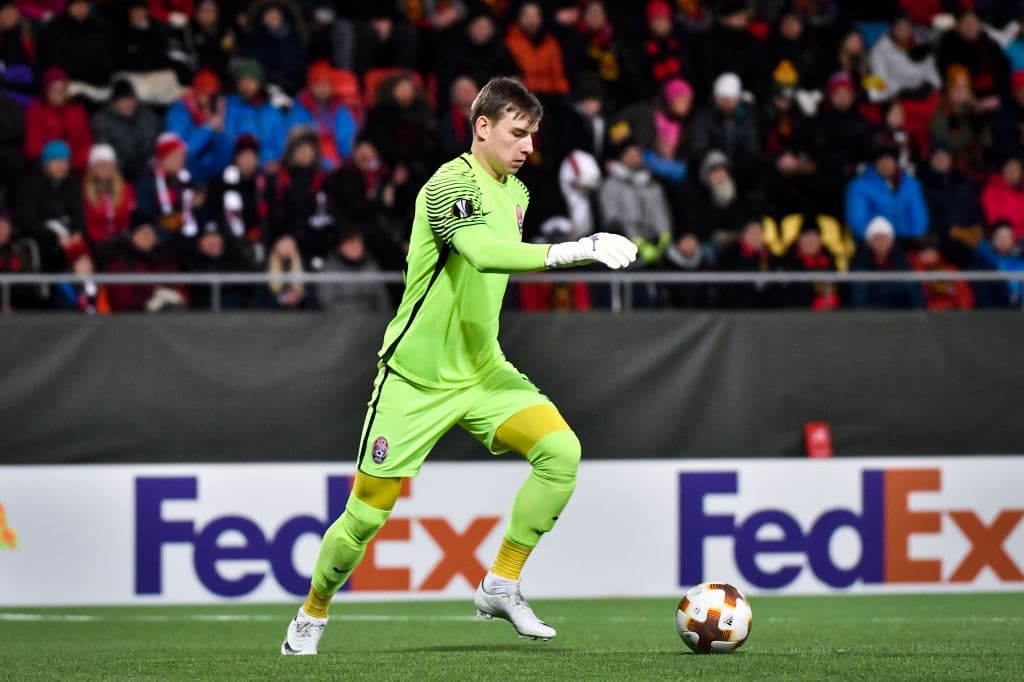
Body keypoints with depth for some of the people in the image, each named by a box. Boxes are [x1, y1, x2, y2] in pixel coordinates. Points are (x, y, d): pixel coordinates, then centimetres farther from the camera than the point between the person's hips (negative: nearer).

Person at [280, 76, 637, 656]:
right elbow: (484, 253, -37)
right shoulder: (450, 185, -18)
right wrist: (577, 250, -43)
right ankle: (312, 616, 24)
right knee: (367, 513, -2)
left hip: (482, 369, 7)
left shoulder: (516, 193, 9)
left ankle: (502, 586, -6)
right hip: (416, 376, -7)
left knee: (561, 449, -17)